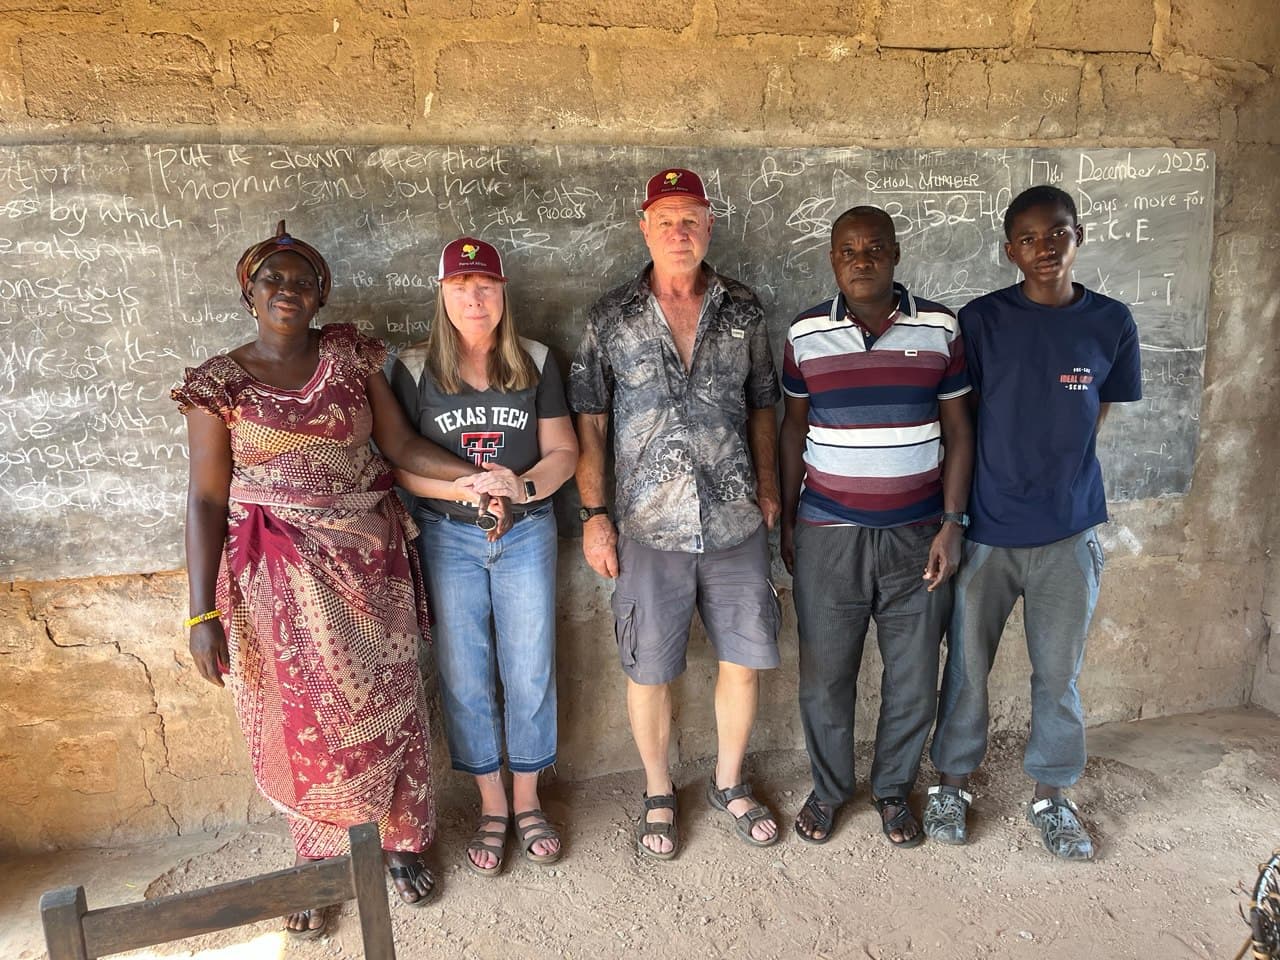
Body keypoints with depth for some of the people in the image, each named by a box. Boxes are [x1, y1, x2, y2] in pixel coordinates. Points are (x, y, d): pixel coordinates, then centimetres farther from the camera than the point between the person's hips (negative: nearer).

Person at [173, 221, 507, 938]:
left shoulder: (351, 355, 2)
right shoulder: (218, 383, -3)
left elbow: (402, 442, 0)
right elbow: (207, 500, -4)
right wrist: (204, 614, -7)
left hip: (370, 564, 2)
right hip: (280, 581, -1)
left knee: (388, 704, 10)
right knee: (304, 719, 9)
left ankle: (405, 843, 32)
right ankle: (320, 863, 31)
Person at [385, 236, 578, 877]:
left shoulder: (535, 364, 2)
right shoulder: (412, 370, -2)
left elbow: (564, 451, 1)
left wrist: (524, 486, -19)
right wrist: (462, 488, -21)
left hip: (527, 534, 1)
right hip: (447, 539, 0)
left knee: (530, 672, 7)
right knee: (465, 677, 7)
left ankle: (527, 802, 28)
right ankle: (491, 807, 27)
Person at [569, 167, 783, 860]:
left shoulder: (743, 310, 5)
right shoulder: (611, 317, -1)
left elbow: (762, 406, 12)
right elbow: (587, 421, 0)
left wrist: (767, 489, 6)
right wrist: (594, 514, -5)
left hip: (736, 523, 2)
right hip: (650, 526, -2)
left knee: (745, 661, 10)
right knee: (648, 670, 8)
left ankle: (729, 783, 35)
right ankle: (658, 794, 32)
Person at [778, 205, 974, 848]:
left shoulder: (940, 328, -1)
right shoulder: (805, 334, 0)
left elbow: (957, 430, 2)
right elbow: (793, 428, 8)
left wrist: (952, 523, -4)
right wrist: (787, 521, 7)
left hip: (916, 533, 0)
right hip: (827, 535, 0)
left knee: (913, 677, 10)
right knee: (825, 674, 10)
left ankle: (893, 790, 34)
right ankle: (828, 788, 33)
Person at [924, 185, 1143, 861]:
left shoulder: (1112, 324, 0)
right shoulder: (980, 320, -5)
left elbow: (1102, 421, 9)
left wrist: (1055, 473, 2)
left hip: (1069, 532, 2)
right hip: (985, 528, -1)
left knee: (1059, 673, 13)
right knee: (966, 665, 12)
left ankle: (1050, 794, 34)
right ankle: (954, 781, 33)